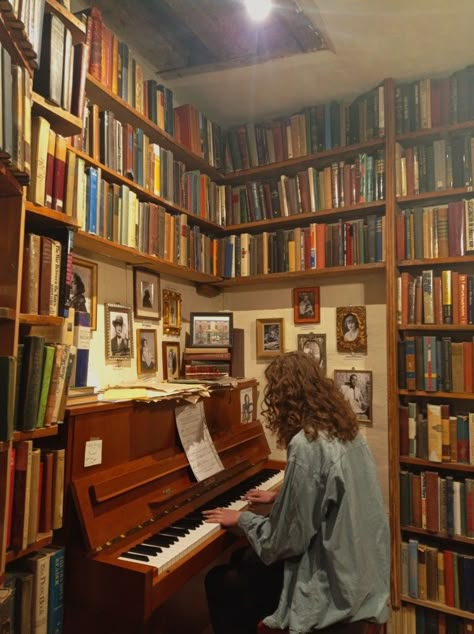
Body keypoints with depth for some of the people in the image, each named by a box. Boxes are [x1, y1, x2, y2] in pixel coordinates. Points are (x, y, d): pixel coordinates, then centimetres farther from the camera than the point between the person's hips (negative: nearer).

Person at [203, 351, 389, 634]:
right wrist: (278, 497, 25)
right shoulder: (343, 430, 0)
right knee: (242, 559, 22)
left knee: (219, 583, 7)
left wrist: (242, 518, -6)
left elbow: (286, 541, -23)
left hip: (333, 585, -8)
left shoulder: (306, 445, -28)